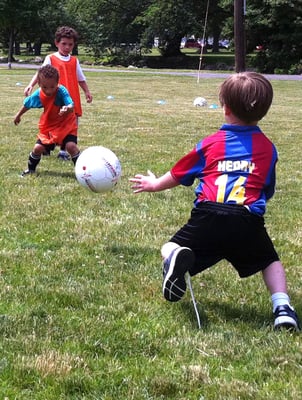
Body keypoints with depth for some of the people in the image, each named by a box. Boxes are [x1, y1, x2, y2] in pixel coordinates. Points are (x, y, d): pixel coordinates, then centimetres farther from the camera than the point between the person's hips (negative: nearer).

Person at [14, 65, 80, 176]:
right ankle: (30, 169, 26)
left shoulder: (61, 91, -30)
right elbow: (27, 104, 6)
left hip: (66, 125, -4)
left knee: (71, 146, -24)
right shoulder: (38, 94, -16)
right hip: (48, 126, 4)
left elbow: (71, 105, -44)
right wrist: (18, 115, 22)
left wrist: (68, 108, -69)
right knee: (38, 148, -2)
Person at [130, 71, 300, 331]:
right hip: (248, 221, 1)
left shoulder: (211, 144, 14)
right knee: (271, 262, 24)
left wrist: (154, 184, 47)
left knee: (170, 248, 16)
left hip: (208, 217, -1)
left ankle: (176, 258, -21)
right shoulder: (267, 148, 15)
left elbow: (178, 175, 27)